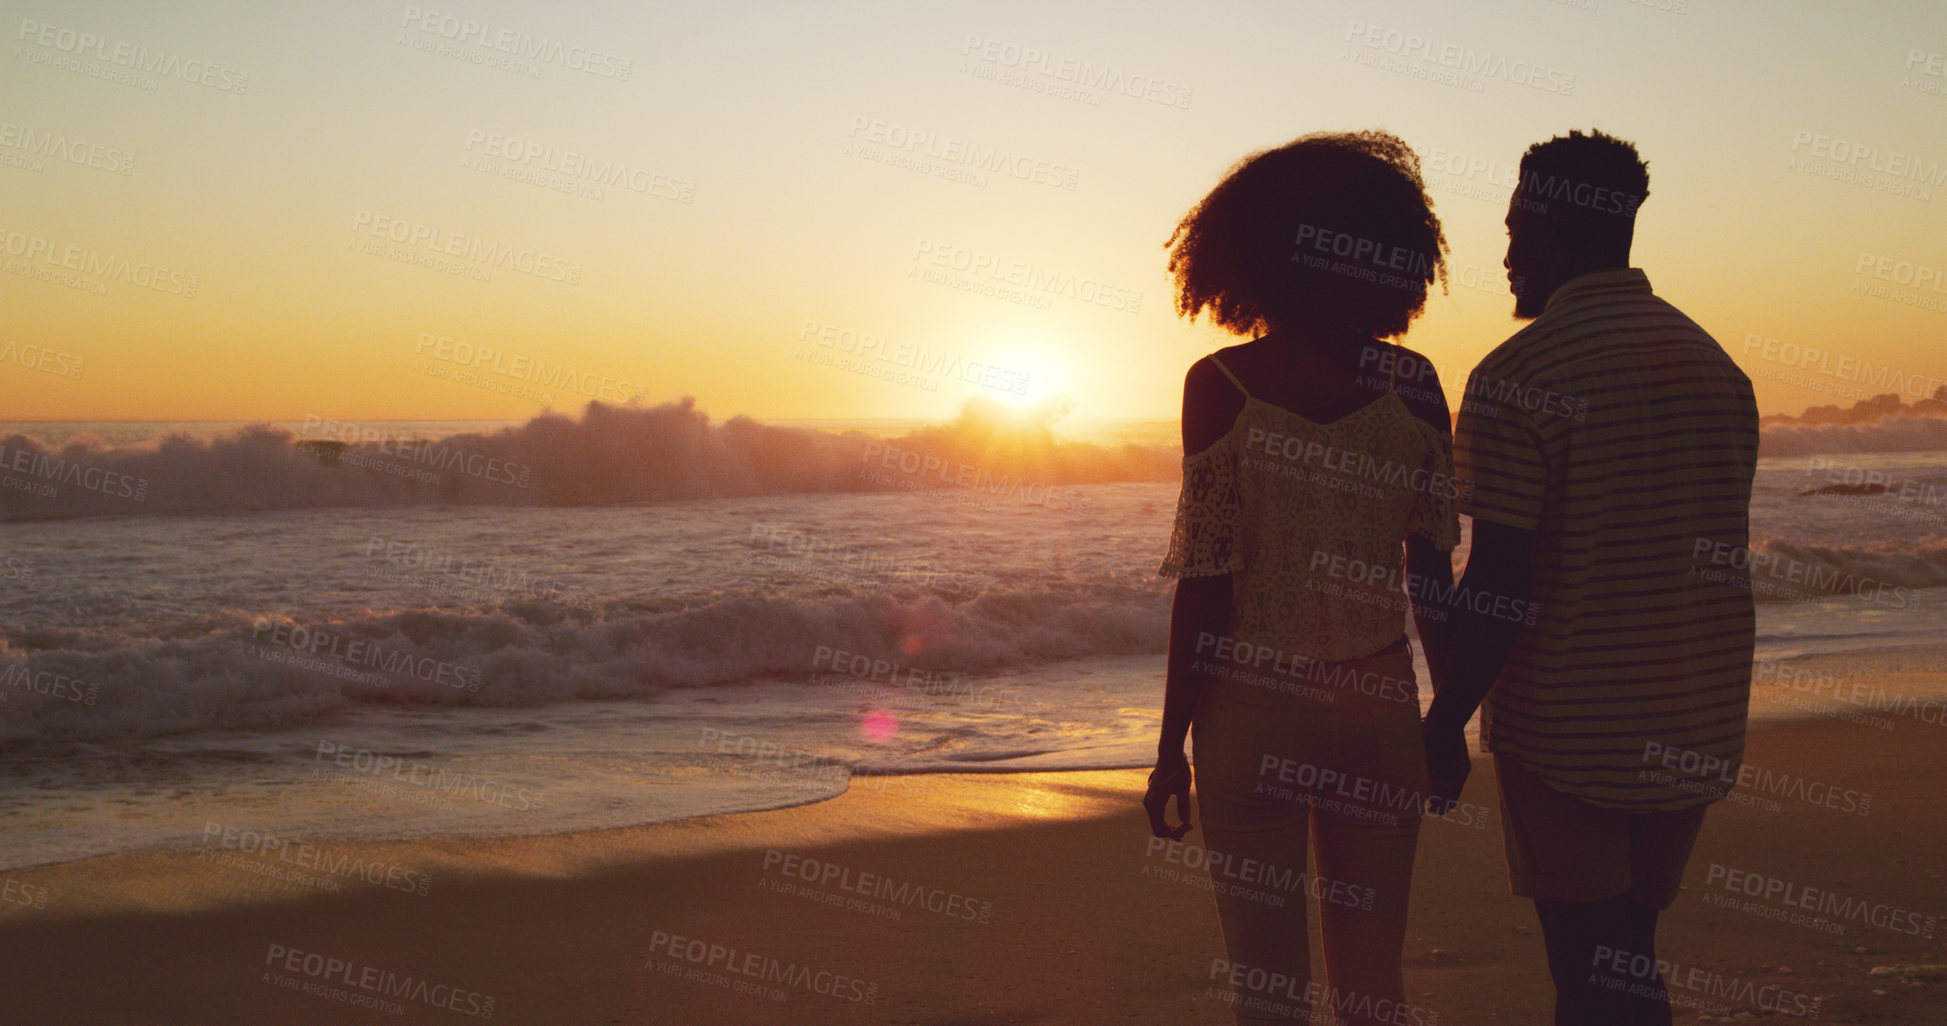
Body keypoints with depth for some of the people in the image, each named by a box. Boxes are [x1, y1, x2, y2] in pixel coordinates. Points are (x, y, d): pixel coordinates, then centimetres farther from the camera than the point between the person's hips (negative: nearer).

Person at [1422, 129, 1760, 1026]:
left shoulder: (1519, 374, -14)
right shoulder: (1715, 364, 8)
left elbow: (1497, 587, -18)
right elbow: (1719, 556, 14)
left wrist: (1445, 724, -7)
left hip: (1566, 732, -6)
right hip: (1698, 734, 7)